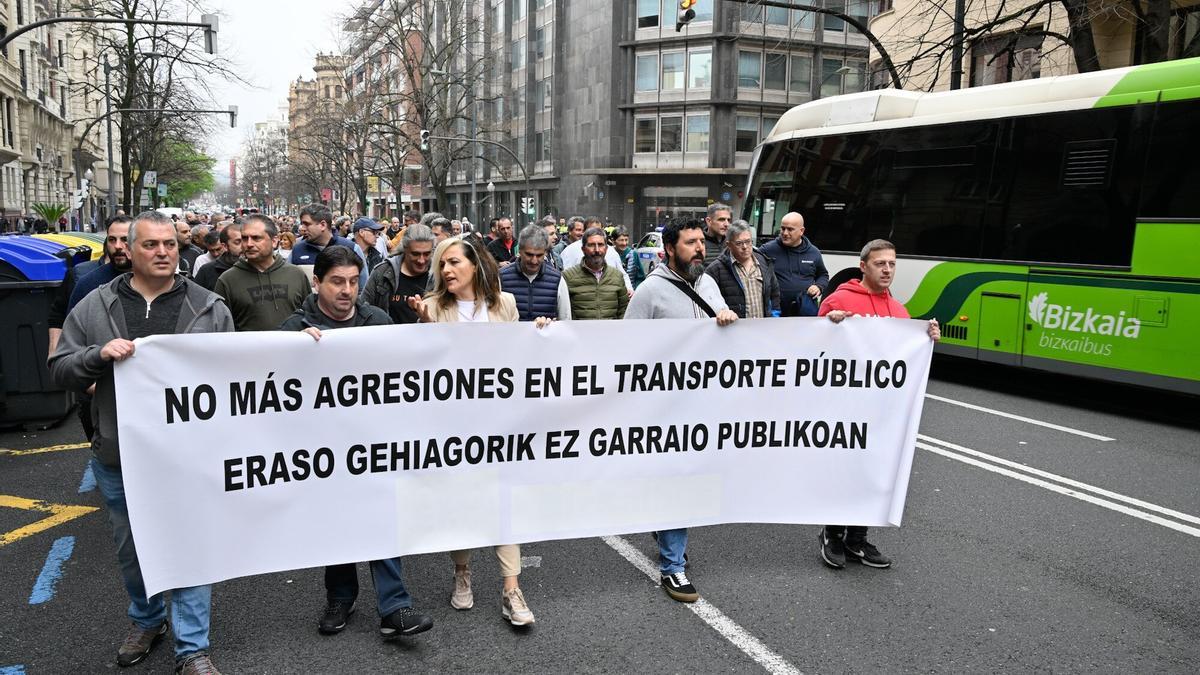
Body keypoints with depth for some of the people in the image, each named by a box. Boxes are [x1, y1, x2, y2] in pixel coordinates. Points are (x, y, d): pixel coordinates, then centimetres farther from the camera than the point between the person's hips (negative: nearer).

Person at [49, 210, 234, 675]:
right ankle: (147, 620, 42)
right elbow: (60, 371, 2)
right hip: (117, 457, 2)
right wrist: (99, 354, -17)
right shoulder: (95, 307, 2)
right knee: (131, 549, 18)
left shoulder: (209, 308, 0)